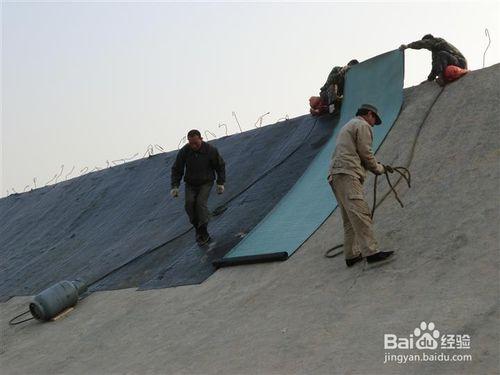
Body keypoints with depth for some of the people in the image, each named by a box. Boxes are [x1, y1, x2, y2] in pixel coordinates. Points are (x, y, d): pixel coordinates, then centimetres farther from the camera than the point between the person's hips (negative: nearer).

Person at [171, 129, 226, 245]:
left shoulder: (210, 150, -15)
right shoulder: (184, 152, -13)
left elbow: (220, 166, 0)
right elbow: (176, 169, -2)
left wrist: (221, 183, -4)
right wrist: (175, 186, -11)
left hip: (206, 182, -2)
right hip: (190, 184, 2)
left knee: (201, 202, -23)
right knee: (189, 203, -21)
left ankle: (203, 233, -16)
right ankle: (197, 227, -2)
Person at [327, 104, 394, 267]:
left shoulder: (348, 126, 33)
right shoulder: (363, 125, 2)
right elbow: (365, 153, -6)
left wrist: (374, 166, 25)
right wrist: (379, 168, 10)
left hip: (336, 176, 10)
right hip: (347, 174, -10)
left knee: (350, 218, 10)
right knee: (360, 212, -19)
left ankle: (351, 255, 8)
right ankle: (371, 251, -28)